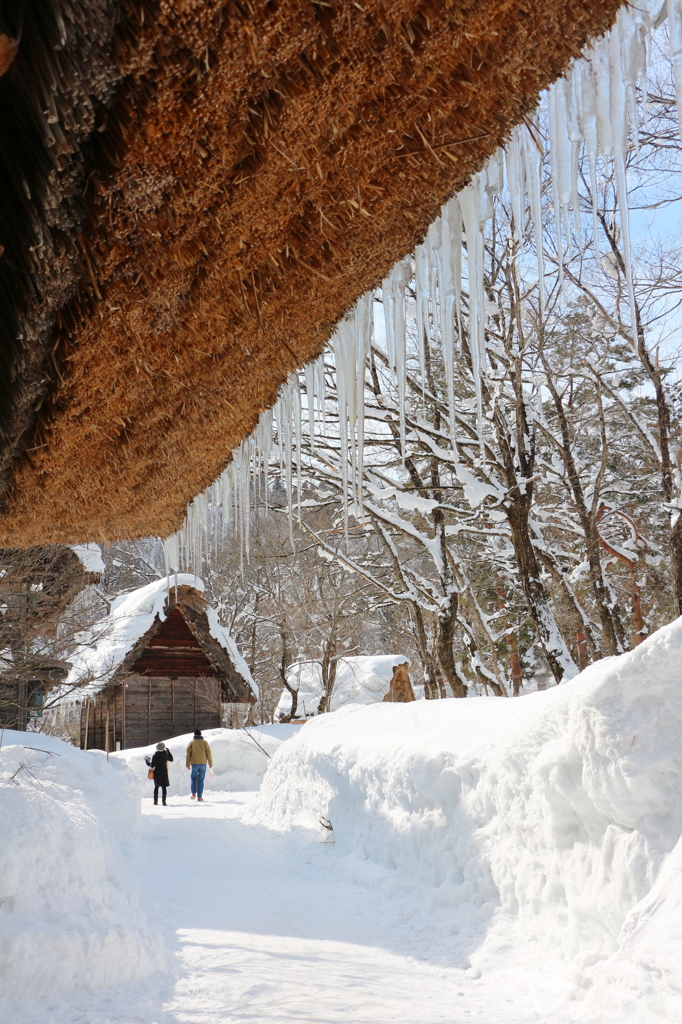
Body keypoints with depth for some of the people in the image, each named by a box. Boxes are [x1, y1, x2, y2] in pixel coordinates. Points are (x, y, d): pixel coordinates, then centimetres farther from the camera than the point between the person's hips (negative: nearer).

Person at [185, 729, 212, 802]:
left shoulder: (191, 743, 4)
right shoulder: (204, 742, 4)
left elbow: (188, 754, 2)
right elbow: (208, 752, 2)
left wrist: (187, 763, 7)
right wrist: (210, 762, 9)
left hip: (194, 763, 0)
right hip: (203, 763, 0)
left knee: (193, 778, 17)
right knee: (201, 780, 4)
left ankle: (194, 793, -1)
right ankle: (199, 797, 1)